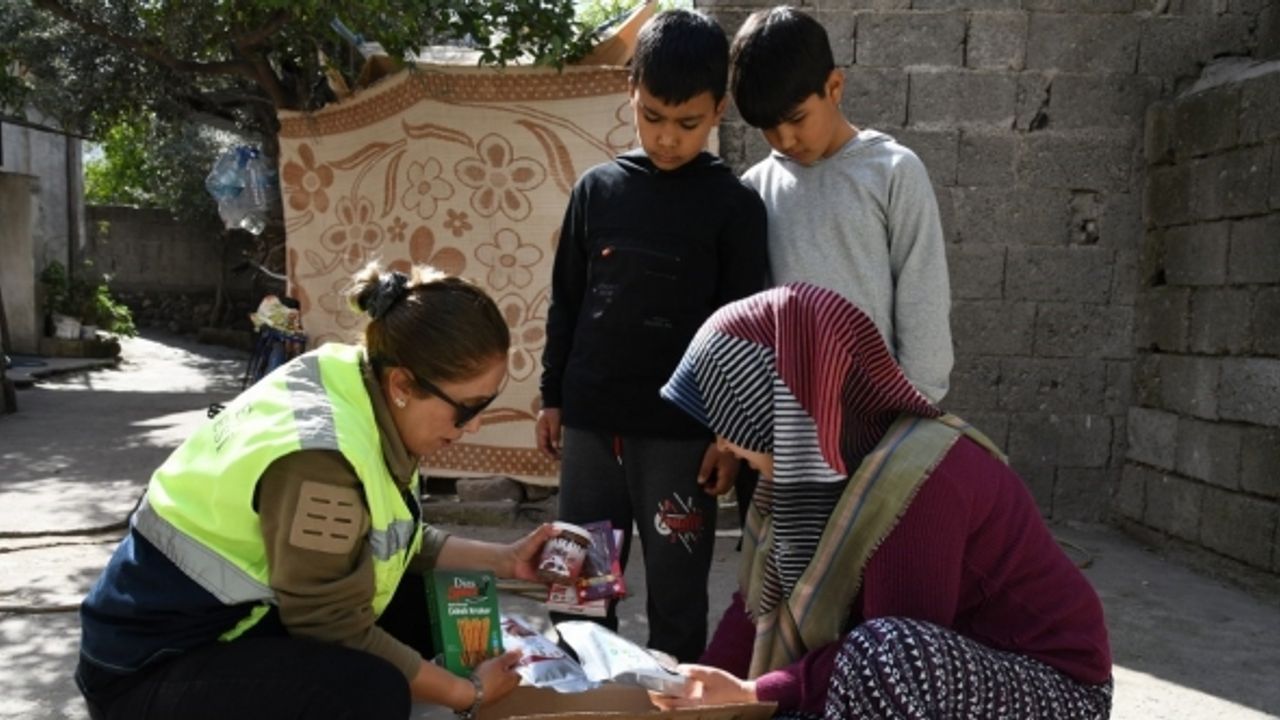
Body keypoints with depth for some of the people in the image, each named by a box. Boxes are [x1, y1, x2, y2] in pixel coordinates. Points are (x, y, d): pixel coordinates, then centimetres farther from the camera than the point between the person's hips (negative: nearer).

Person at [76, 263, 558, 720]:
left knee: (421, 598, 2)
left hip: (237, 621, 9)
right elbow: (337, 630, -24)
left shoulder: (364, 400, -6)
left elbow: (393, 541, 6)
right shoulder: (318, 456, -31)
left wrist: (502, 560, 1)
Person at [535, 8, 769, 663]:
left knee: (677, 594, 8)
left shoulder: (733, 205, -4)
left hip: (681, 430, -3)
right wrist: (552, 396, 10)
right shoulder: (596, 187, 4)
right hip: (589, 421, 3)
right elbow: (566, 302, 10)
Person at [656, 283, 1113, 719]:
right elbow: (759, 603, 2)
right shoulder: (810, 462, -3)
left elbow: (895, 657, -27)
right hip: (960, 668, 9)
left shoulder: (910, 476, -30)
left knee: (880, 654, -36)